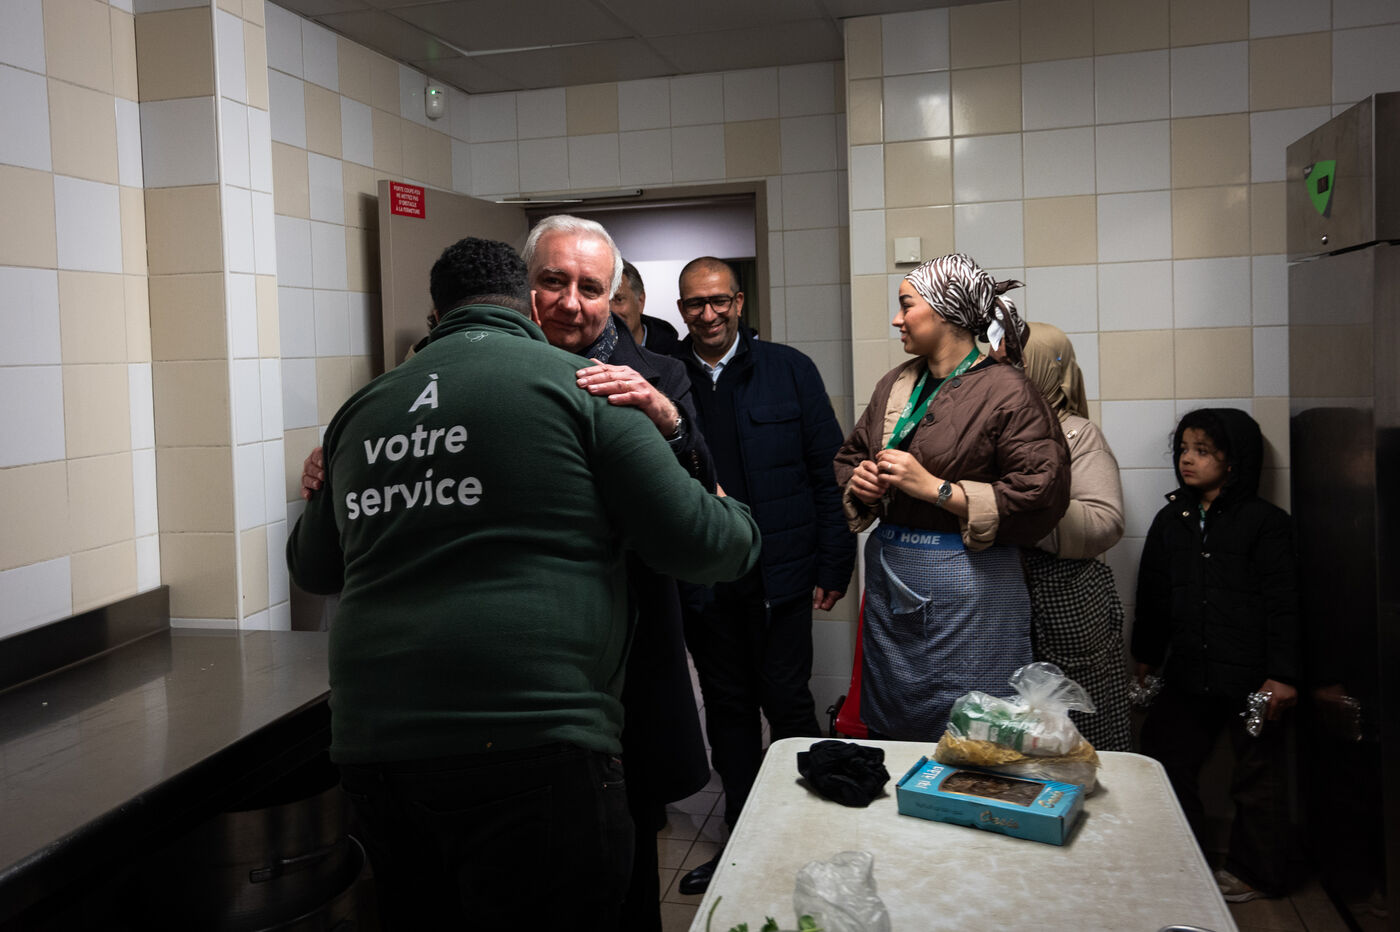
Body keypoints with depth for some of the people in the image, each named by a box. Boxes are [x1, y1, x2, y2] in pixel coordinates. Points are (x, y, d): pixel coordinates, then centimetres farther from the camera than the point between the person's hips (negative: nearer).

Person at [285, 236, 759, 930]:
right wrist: (741, 524, 18)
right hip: (531, 742, -6)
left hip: (369, 743, 6)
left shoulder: (364, 407, 12)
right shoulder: (579, 384, -2)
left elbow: (311, 567, 23)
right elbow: (690, 539, -5)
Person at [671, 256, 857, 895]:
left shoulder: (789, 370, 1)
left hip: (780, 572, -2)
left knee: (787, 703, 6)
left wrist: (833, 564, -4)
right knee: (727, 709, 13)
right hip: (702, 579, 2)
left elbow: (827, 470, 1)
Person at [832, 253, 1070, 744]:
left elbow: (1040, 499, -18)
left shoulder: (1007, 391, -10)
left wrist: (935, 488, -19)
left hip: (968, 590, -7)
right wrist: (859, 482, -1)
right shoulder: (896, 385, 12)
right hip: (889, 581, 7)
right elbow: (848, 457, 23)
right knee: (889, 730, 16)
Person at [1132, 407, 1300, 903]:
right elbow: (1153, 598, 14)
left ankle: (1256, 872, 26)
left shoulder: (1265, 521, -4)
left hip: (1253, 676, -5)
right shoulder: (1170, 521, 10)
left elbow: (1283, 603, -7)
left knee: (1258, 774, 7)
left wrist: (1282, 674, -12)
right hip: (1188, 675, 5)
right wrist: (1146, 658, 15)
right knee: (1165, 757, 9)